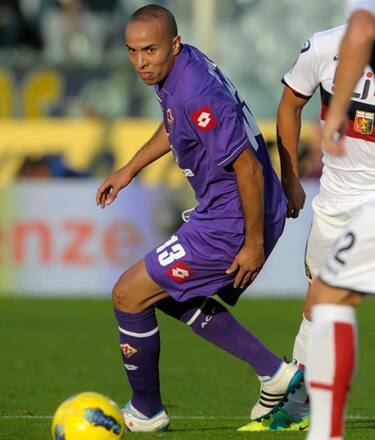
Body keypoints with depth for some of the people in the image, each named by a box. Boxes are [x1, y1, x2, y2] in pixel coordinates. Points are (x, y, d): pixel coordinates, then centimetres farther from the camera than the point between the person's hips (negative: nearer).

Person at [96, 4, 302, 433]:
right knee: (170, 294, 26)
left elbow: (248, 168, -26)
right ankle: (274, 373, 22)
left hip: (233, 225, -10)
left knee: (129, 294, -2)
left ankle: (145, 411, 15)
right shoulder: (182, 64, 3)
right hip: (221, 213, 10)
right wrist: (129, 170, 27)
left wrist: (254, 244, -20)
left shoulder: (199, 96, -28)